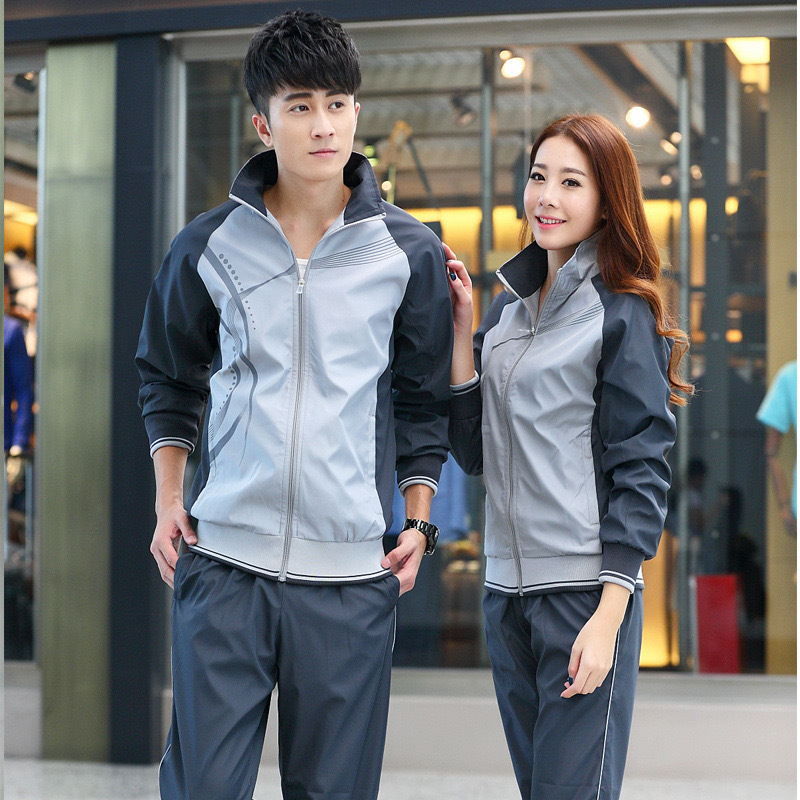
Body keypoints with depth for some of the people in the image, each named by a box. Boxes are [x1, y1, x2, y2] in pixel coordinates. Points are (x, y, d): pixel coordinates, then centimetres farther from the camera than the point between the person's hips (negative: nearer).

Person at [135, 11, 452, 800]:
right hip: (223, 559, 0)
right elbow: (168, 379, 16)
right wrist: (167, 502, 6)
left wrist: (419, 523, 6)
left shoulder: (407, 252, 3)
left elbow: (423, 401, 12)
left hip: (351, 572, 0)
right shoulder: (210, 245, 3)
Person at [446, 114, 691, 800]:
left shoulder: (623, 314, -5)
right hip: (507, 587, 6)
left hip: (588, 588, -6)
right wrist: (461, 331, 3)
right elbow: (474, 452, 13)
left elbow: (642, 469, -9)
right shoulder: (508, 307, 13)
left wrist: (609, 615, -16)